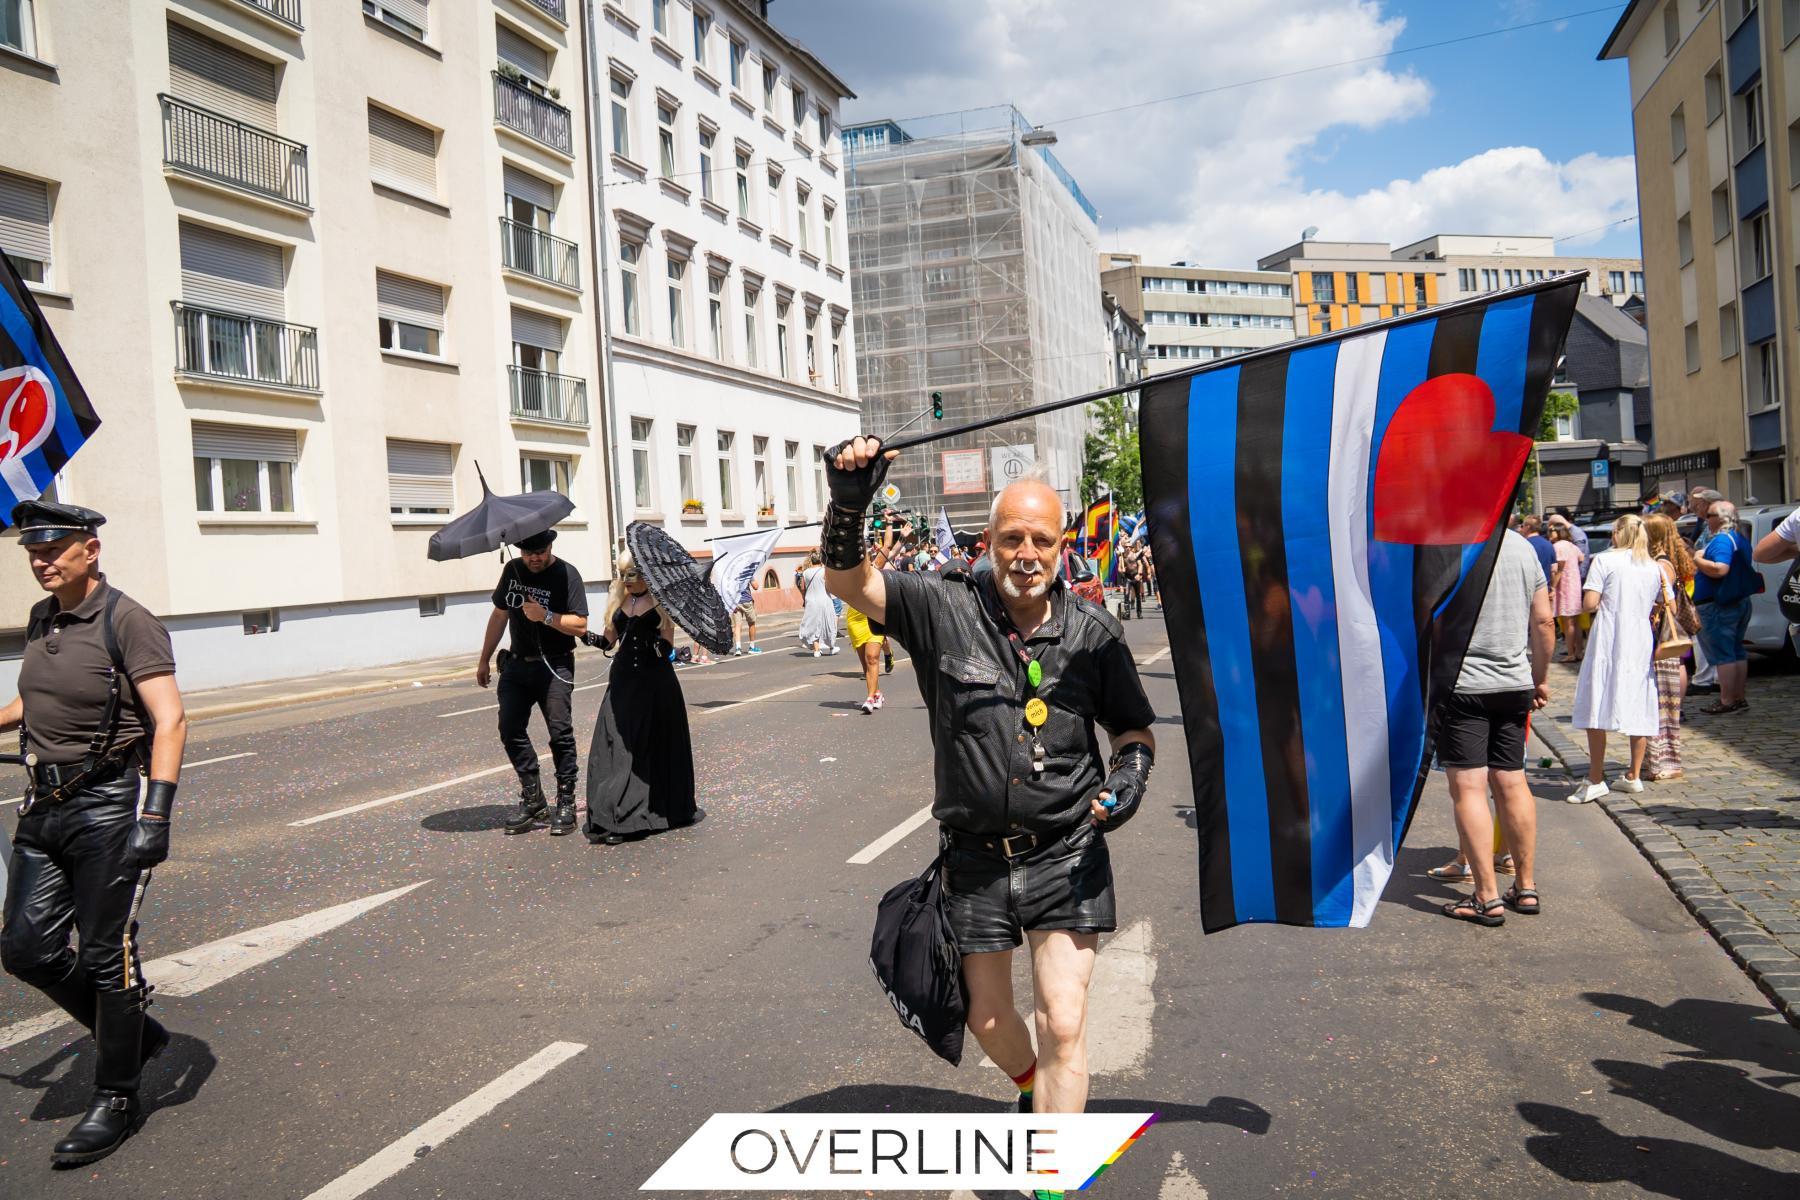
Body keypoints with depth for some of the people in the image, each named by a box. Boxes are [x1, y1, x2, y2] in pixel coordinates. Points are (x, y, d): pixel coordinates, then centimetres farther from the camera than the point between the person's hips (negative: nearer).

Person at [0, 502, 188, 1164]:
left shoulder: (127, 621, -14)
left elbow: (169, 720, -21)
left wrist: (155, 815, -28)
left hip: (108, 807, -7)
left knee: (107, 957, 1)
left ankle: (116, 1099, 18)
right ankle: (134, 1033, 29)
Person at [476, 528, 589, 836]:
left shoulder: (566, 575, -9)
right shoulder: (512, 570, 9)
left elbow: (580, 625, -13)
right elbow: (499, 615, 19)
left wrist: (545, 616, -26)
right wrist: (484, 660, 19)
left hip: (554, 666, -6)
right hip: (516, 664, 6)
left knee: (560, 733, -10)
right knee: (511, 730, 0)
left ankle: (566, 803, -2)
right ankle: (532, 797, 9)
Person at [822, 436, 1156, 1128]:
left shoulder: (1093, 633, -3)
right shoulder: (947, 609, -7)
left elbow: (1133, 726, 10)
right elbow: (849, 583, -16)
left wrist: (1132, 770, -11)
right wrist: (848, 506, -33)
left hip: (1067, 855, -1)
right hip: (975, 858, 1)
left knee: (1063, 1024, -7)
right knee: (987, 1020, 18)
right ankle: (1032, 1088, 53)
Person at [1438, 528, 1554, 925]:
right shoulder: (1523, 546, 7)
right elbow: (1544, 620, 10)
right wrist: (1541, 678, 21)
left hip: (1462, 681, -6)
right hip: (1515, 683, 6)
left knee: (1468, 787, -2)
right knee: (1512, 783, 14)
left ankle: (1487, 898, -1)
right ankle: (1526, 888, 22)